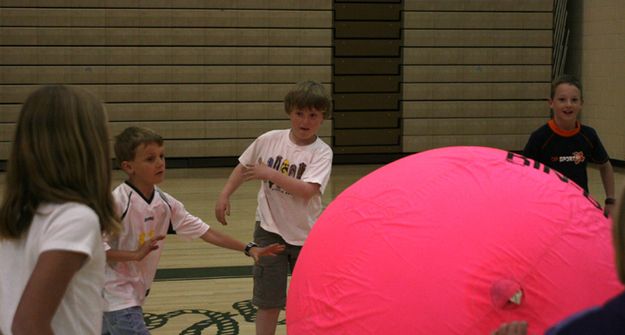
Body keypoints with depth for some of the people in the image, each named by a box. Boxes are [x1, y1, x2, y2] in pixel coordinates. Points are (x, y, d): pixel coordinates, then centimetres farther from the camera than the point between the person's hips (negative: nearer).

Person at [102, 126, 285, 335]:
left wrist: (248, 249, -1)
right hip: (116, 296, -8)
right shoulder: (117, 202, -21)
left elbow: (204, 231, 3)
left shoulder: (165, 203, 0)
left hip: (135, 294, 8)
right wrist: (135, 254, -28)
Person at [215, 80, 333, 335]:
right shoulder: (269, 140, -5)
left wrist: (270, 174, -26)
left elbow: (307, 190, -27)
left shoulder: (321, 152, -13)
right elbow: (243, 167, 12)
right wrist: (225, 194, 3)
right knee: (268, 300, 1)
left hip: (305, 235, -1)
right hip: (270, 230, 1)